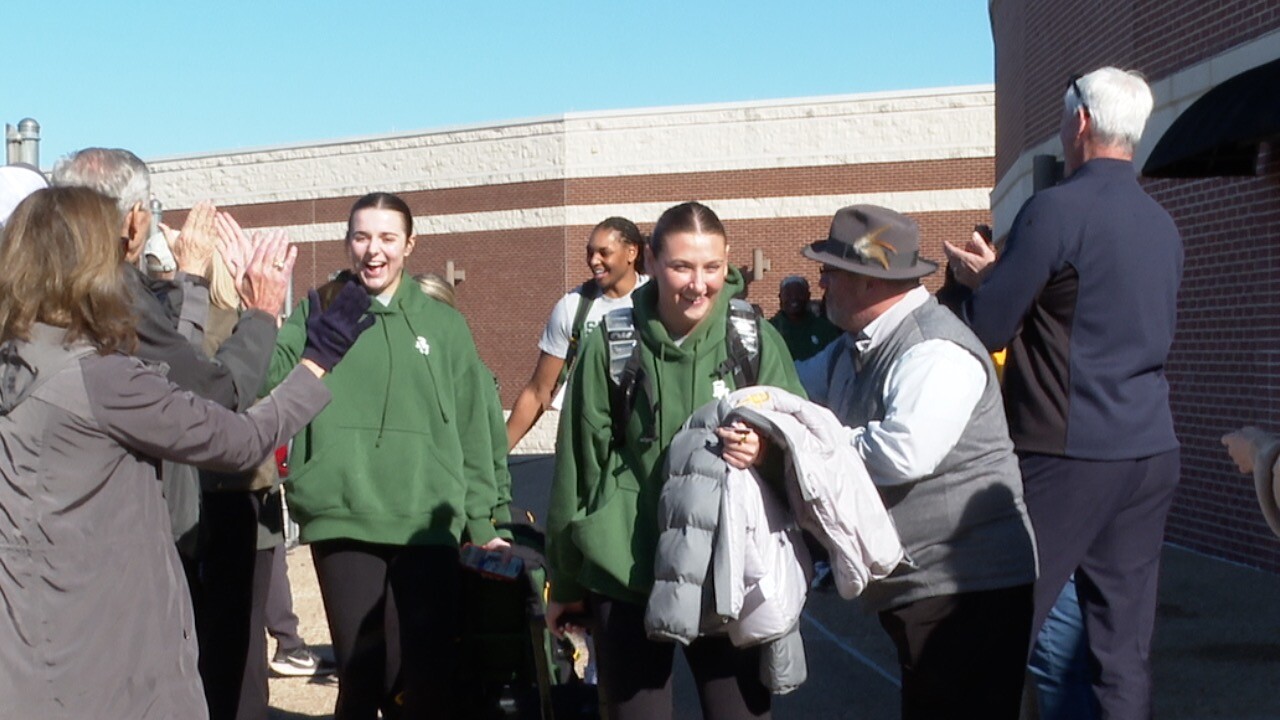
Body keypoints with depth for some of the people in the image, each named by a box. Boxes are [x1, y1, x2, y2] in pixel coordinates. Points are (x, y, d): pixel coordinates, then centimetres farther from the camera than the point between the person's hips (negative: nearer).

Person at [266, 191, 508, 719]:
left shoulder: (444, 325, 9)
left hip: (430, 525, 1)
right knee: (359, 674, 6)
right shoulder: (317, 313, 6)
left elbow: (471, 430, 10)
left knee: (432, 675, 4)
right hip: (343, 522, -1)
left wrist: (481, 521, 9)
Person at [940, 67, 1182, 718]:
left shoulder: (1054, 210, -11)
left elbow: (987, 330, -10)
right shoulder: (1163, 225, 12)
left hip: (1066, 452, -7)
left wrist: (975, 277, 13)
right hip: (1151, 451, 7)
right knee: (1125, 645, 9)